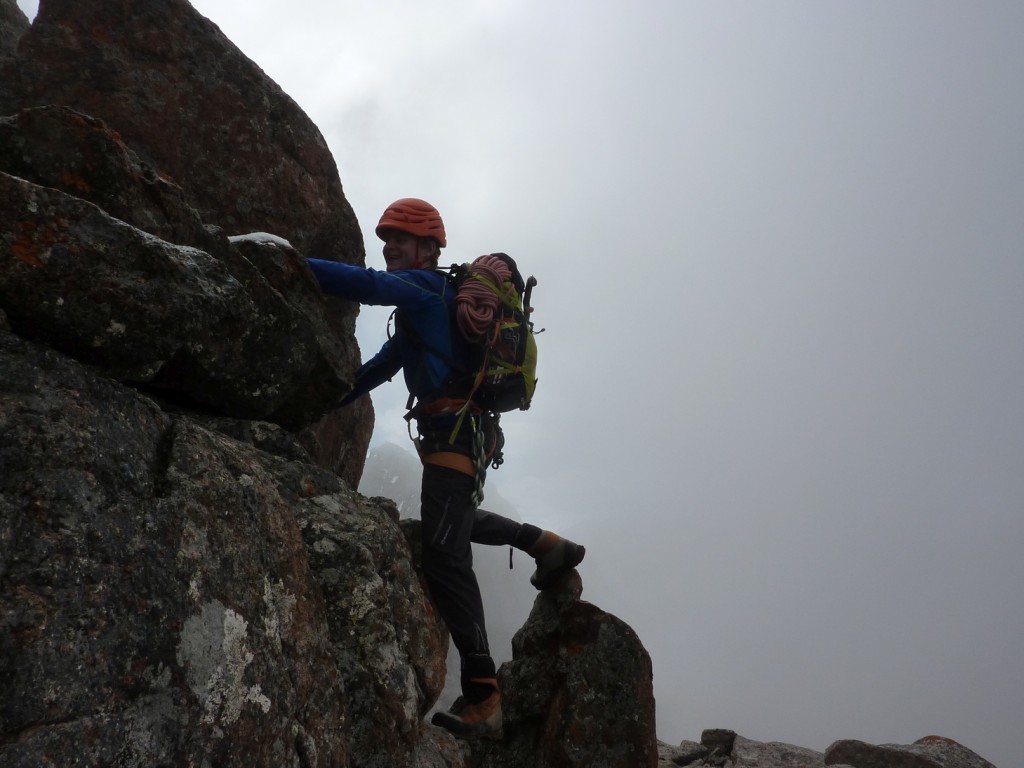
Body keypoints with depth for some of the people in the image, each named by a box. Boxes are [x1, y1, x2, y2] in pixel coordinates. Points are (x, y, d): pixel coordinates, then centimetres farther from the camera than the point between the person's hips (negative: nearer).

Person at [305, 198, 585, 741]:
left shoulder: (426, 286, -8)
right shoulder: (420, 304, 22)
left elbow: (367, 285, -27)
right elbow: (382, 366, 23)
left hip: (456, 432, -10)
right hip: (461, 432, 10)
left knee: (444, 555, -18)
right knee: (453, 521, 34)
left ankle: (482, 699, -21)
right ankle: (550, 547, 41)